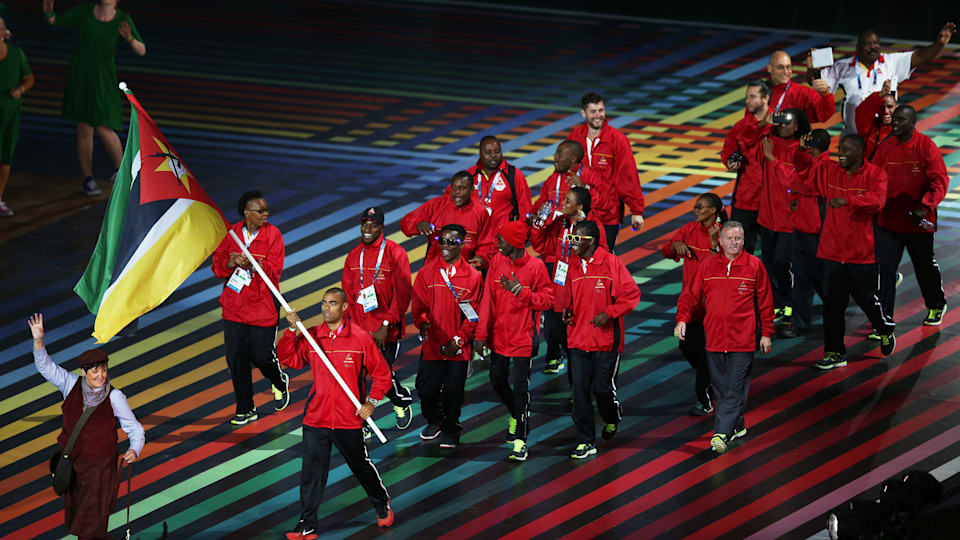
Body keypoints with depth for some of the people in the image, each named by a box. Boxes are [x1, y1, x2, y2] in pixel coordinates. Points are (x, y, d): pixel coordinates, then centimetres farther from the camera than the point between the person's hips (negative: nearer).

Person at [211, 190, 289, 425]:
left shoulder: (273, 234, -5)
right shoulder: (231, 234, 2)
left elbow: (274, 271, -11)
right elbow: (218, 268, 4)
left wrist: (251, 264, -26)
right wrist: (230, 264, -18)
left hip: (262, 307, -3)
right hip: (234, 307, 3)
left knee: (262, 356, 0)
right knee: (236, 359, 2)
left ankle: (280, 382, 35)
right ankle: (245, 409, 16)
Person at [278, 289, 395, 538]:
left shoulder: (360, 337, -6)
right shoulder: (311, 336, 3)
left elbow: (381, 373, 0)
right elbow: (288, 359, -2)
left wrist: (371, 401, -10)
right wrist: (291, 331, -13)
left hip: (349, 421, -2)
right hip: (316, 419, 2)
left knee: (361, 467, 14)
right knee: (311, 473, 0)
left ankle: (382, 505, 39)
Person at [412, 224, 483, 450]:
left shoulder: (472, 276, -1)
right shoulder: (427, 272, 3)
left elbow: (474, 314, 0)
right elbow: (418, 305, 5)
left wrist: (459, 340, -8)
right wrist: (422, 323, -15)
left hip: (458, 347, -1)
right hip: (432, 344, 1)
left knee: (453, 391, 2)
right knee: (426, 389, 2)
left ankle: (450, 430, 26)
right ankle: (435, 420, 32)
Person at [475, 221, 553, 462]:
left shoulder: (535, 266, -12)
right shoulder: (497, 262, 0)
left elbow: (547, 300, -8)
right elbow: (488, 299, 2)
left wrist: (520, 290, -22)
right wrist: (481, 334, 0)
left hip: (523, 338, -5)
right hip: (499, 336, 5)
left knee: (519, 387, -5)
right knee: (497, 382, 17)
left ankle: (520, 439, 1)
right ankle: (517, 415, 44)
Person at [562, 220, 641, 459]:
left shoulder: (611, 262, -9)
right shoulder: (573, 265, 8)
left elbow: (632, 294, -8)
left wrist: (609, 313, -18)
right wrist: (568, 311, 2)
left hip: (606, 339, -5)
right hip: (578, 339, 5)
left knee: (602, 387, -1)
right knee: (580, 389, -1)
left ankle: (613, 417, 34)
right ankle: (586, 442, 7)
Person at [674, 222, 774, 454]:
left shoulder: (754, 266, 1)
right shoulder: (707, 266, 7)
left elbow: (765, 302, 4)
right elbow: (691, 295, 8)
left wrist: (766, 333, 3)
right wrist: (682, 319, -7)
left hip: (743, 339, -3)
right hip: (714, 338, 3)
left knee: (734, 389, -8)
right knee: (720, 388, 10)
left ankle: (721, 433, -11)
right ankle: (737, 427, 25)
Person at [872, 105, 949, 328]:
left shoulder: (926, 147, -10)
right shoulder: (885, 147, 0)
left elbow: (940, 181, -13)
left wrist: (925, 206, -24)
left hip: (919, 222, -2)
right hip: (889, 219, 2)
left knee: (925, 266, 16)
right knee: (885, 268, -6)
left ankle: (936, 306, 41)